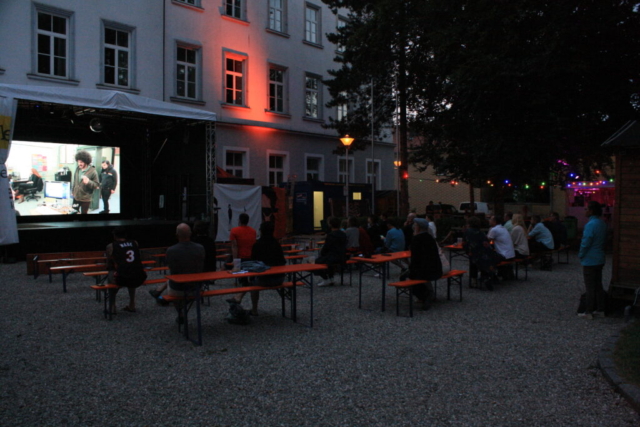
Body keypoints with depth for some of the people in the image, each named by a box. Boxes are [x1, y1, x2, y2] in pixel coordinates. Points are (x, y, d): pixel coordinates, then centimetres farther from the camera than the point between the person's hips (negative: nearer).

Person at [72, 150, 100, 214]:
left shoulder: (93, 172, -15)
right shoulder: (77, 169, 3)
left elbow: (97, 185, -14)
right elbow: (74, 181, 18)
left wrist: (89, 182, -32)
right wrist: (72, 190, 20)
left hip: (85, 199, -6)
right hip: (75, 197, 6)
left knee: (84, 213, 5)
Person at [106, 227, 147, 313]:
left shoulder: (111, 246, 5)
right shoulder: (135, 243, 13)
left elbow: (109, 266, 17)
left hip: (122, 280, -3)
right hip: (139, 280, 3)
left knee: (111, 274, 31)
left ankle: (112, 307, 33)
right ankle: (132, 305, 41)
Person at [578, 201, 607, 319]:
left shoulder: (591, 225, -21)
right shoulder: (603, 224, 6)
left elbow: (585, 243, -21)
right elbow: (604, 241, 16)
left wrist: (580, 255, -7)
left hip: (590, 261, -8)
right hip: (600, 260, 8)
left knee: (590, 287, -1)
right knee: (598, 286, 15)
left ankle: (588, 312, 6)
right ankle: (600, 310, 22)